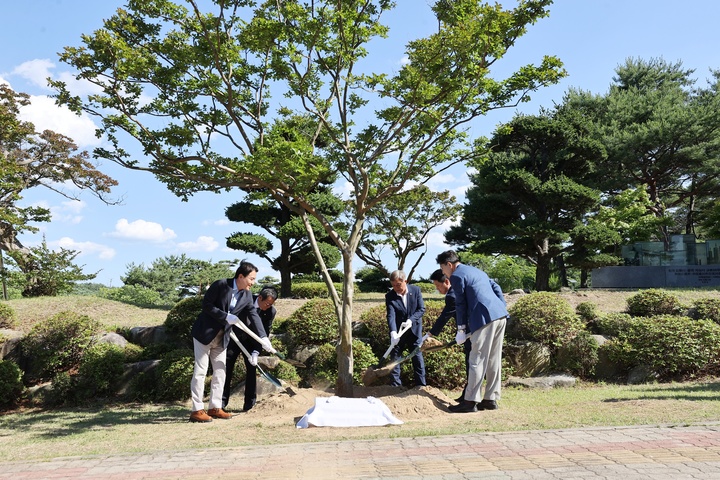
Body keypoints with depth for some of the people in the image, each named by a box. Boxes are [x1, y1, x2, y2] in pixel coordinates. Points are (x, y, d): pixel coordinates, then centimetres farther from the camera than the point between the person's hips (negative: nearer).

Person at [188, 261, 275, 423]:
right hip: (204, 333, -6)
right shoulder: (220, 285, -18)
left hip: (222, 338, 7)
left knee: (220, 372, 7)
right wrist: (226, 316, -24)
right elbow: (206, 304, -17)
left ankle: (215, 407, 16)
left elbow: (254, 316, -4)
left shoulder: (247, 295, -1)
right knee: (200, 371, -3)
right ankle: (197, 410, 2)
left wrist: (264, 339, -13)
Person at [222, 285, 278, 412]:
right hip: (234, 337, 0)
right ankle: (222, 402, 9)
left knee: (251, 369, -4)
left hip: (251, 342, 1)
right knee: (226, 368, -1)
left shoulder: (271, 311, -19)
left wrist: (255, 352, -24)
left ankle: (249, 404, 5)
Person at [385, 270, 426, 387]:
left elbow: (421, 309, -8)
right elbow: (391, 316, -24)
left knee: (418, 357, 5)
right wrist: (393, 333, -38)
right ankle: (395, 386, 13)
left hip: (414, 330, 0)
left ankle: (420, 385, 15)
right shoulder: (389, 296, -14)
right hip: (398, 331, 0)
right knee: (394, 358, 3)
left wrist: (411, 320, -24)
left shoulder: (416, 290, -10)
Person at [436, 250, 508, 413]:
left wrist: (461, 329, 4)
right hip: (500, 316, 9)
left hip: (485, 319, -9)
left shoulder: (457, 276, -2)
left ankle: (470, 401, -1)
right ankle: (490, 399, 17)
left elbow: (461, 304, -2)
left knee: (477, 361, -4)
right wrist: (503, 309, 17)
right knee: (493, 360, 12)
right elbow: (497, 289, 21)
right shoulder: (477, 271, 25)